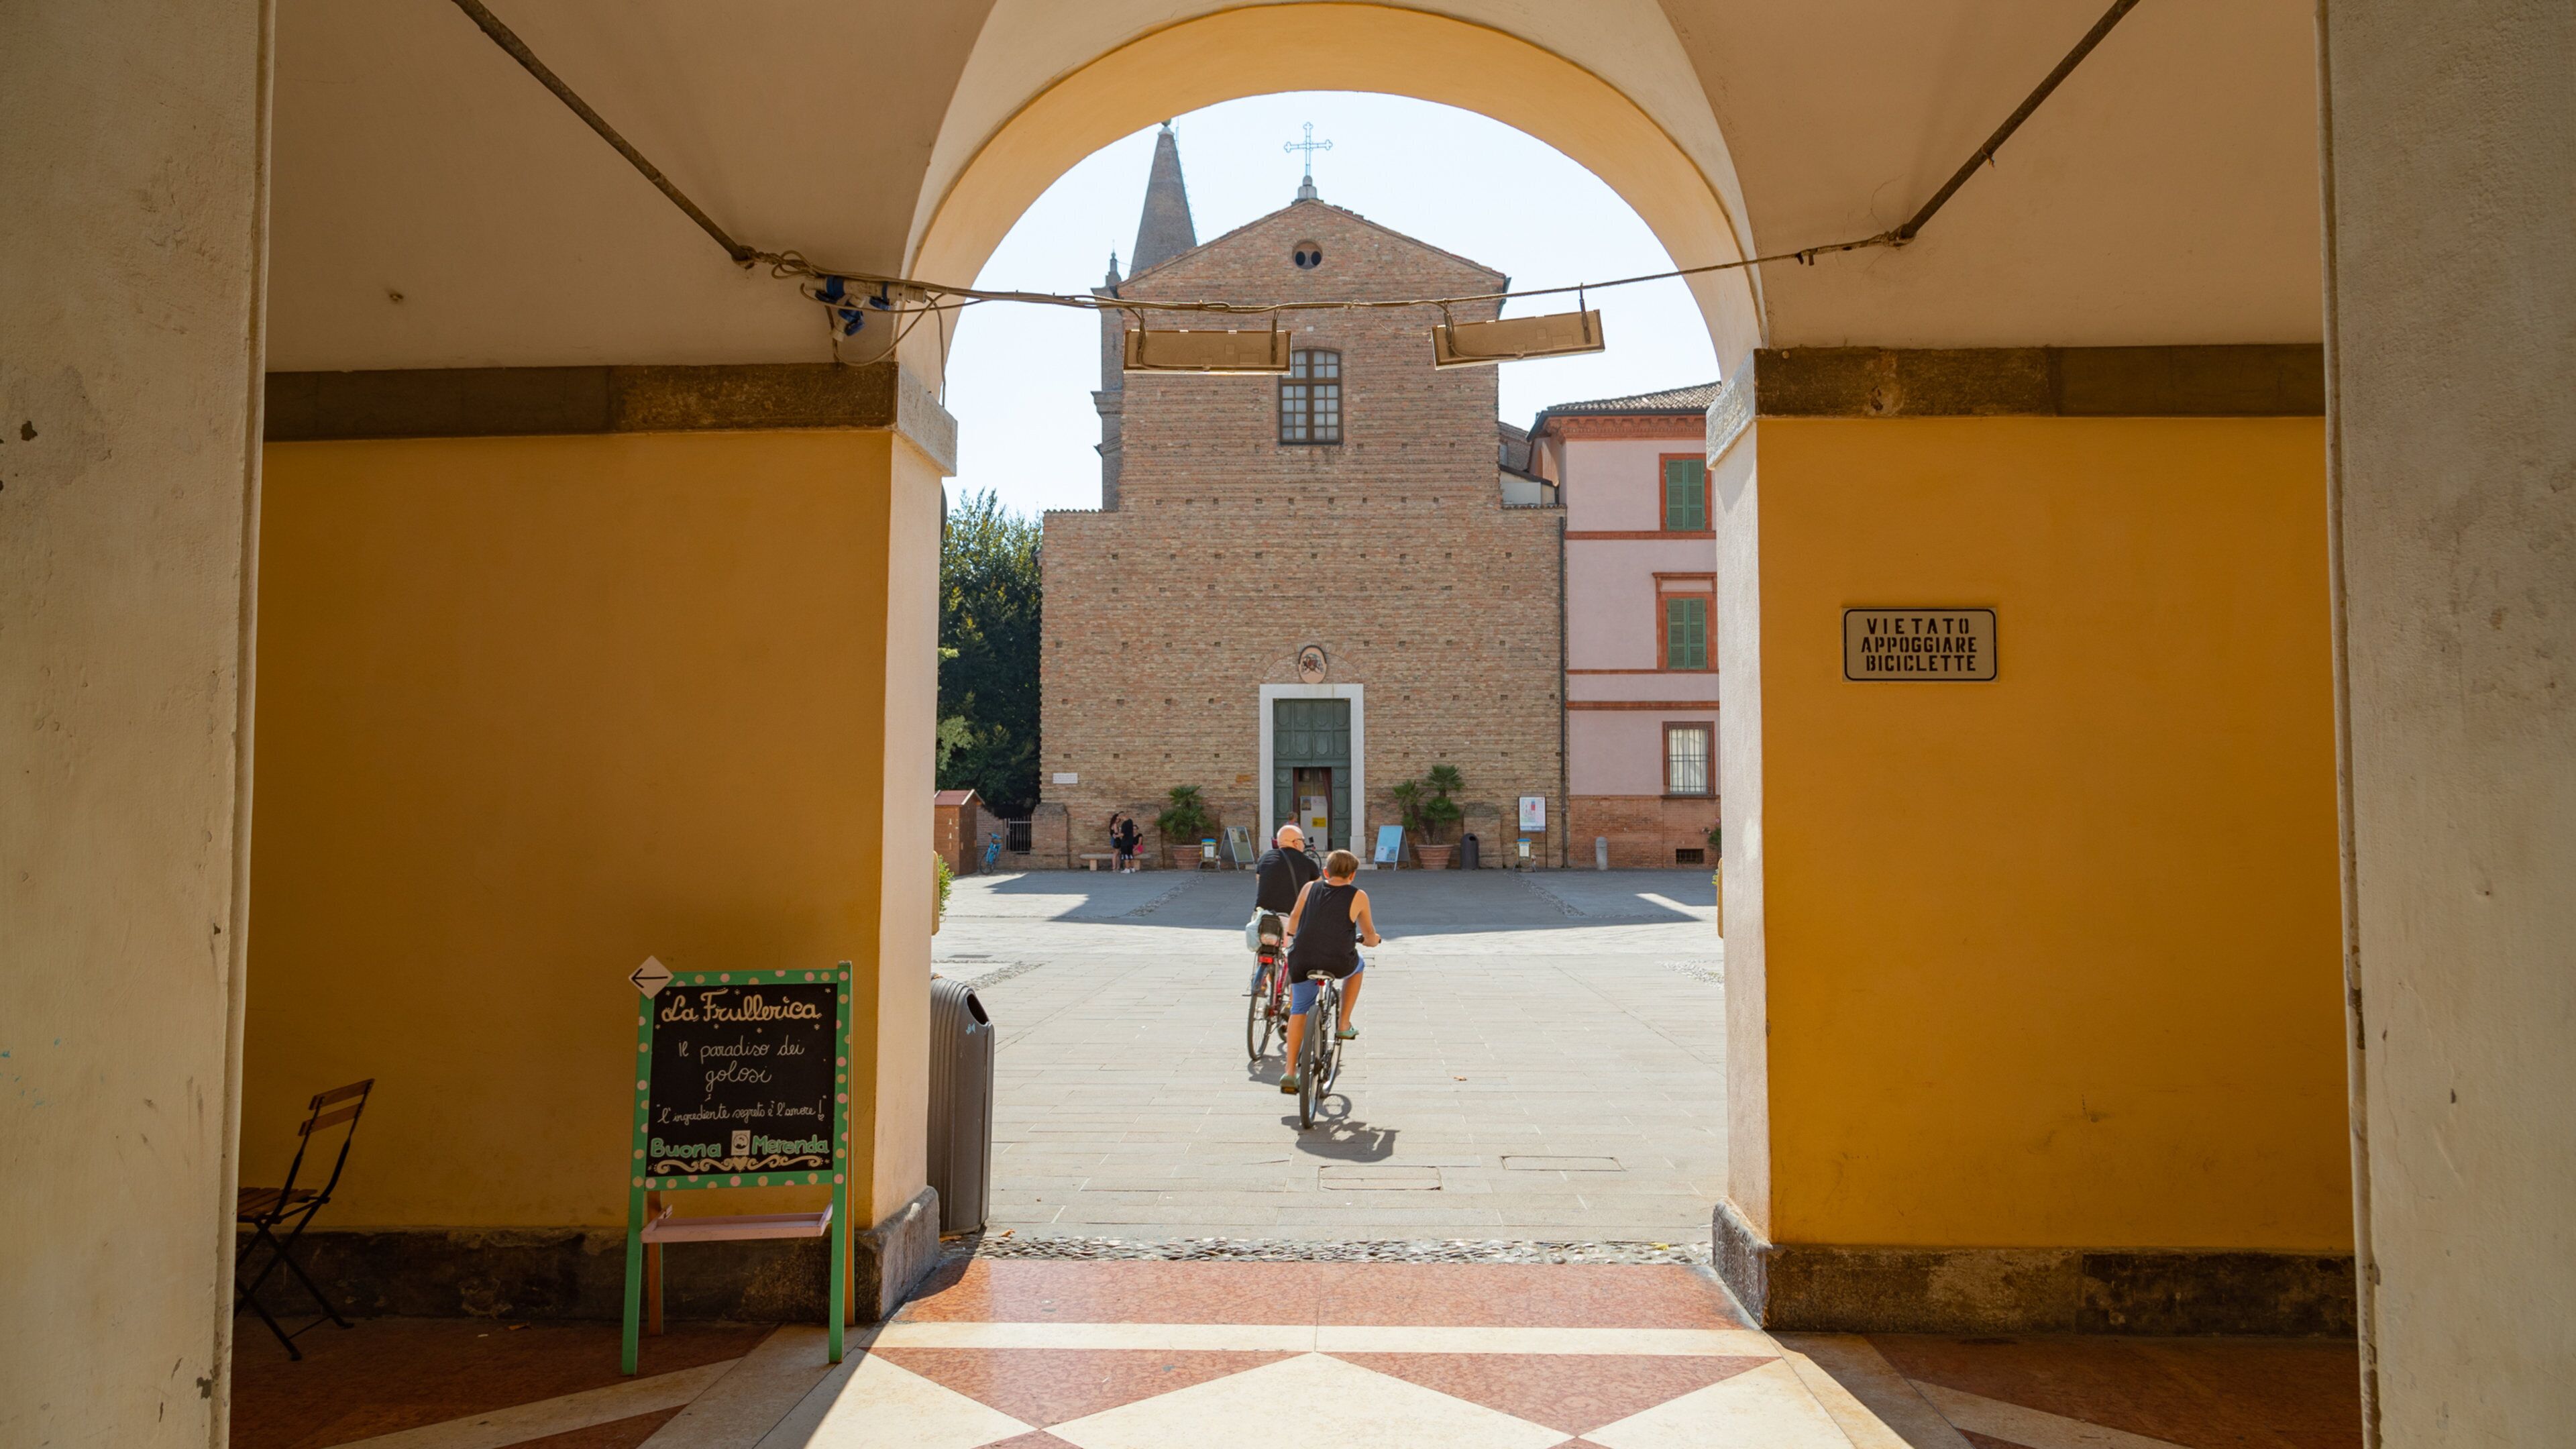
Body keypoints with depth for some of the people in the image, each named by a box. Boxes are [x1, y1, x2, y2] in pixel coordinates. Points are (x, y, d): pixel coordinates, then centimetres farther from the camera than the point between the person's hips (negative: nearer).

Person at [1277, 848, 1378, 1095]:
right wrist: (1367, 940, 35)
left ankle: (1290, 1072, 12)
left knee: (1299, 1011, 21)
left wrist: (1290, 935, 49)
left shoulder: (1310, 888, 11)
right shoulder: (1358, 896, 3)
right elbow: (1370, 938, 11)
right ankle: (1343, 1025, 29)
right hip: (1338, 965, -2)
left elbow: (1294, 918, 27)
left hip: (1302, 962, 2)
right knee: (1358, 966, 32)